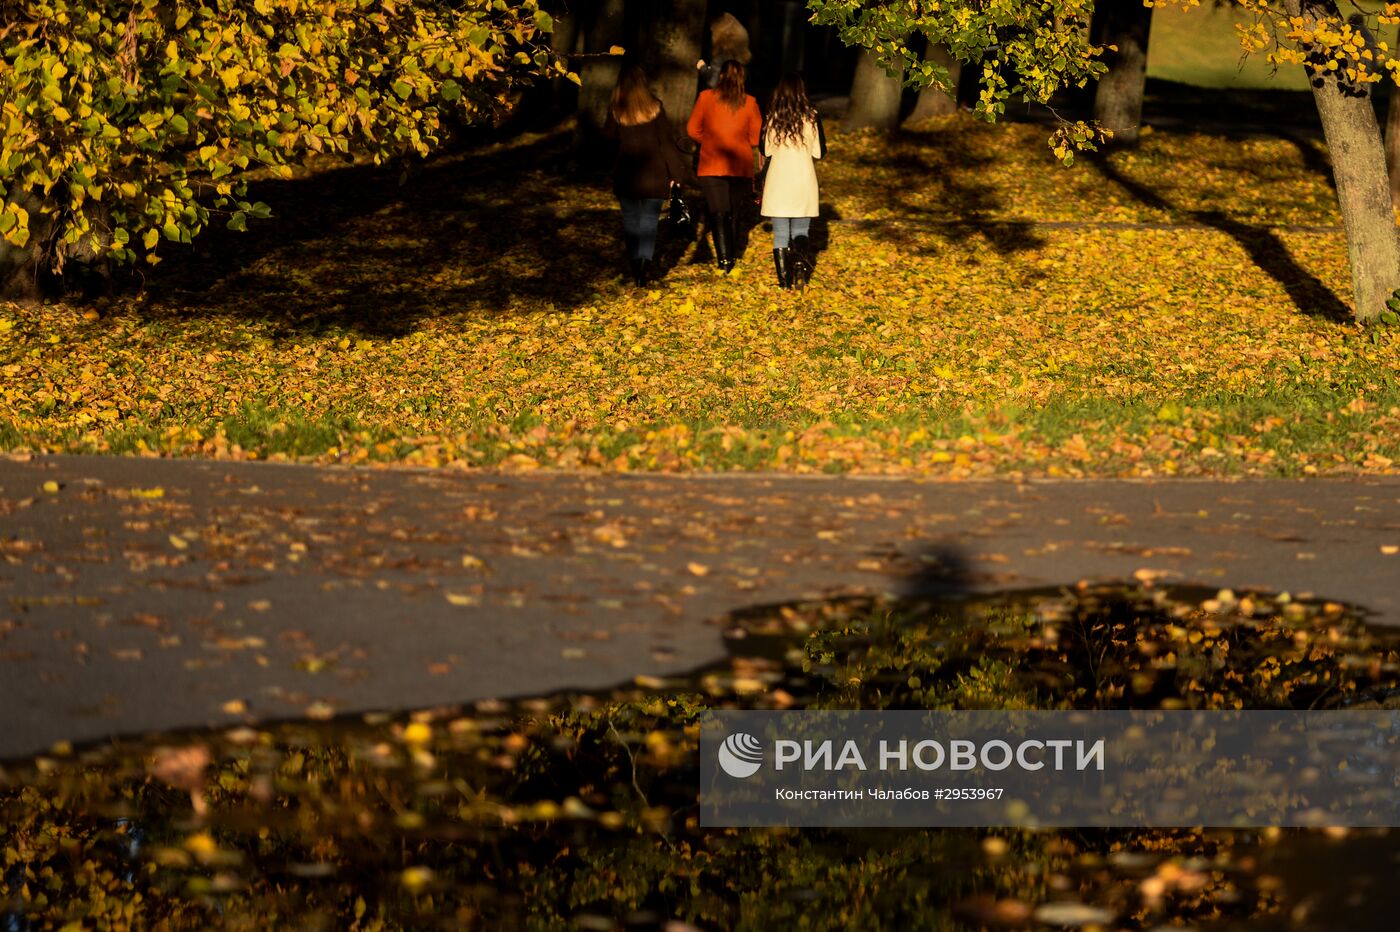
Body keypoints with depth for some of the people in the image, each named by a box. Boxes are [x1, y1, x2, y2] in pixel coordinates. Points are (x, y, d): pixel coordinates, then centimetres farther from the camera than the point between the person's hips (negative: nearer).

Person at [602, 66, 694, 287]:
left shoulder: (616, 110, -3)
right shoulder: (655, 107, -5)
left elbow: (608, 135, 14)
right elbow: (668, 142, -5)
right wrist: (679, 173, -1)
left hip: (626, 176, 1)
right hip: (654, 176, -1)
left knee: (630, 220, 13)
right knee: (649, 219, 0)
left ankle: (635, 264, 14)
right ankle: (645, 259, -22)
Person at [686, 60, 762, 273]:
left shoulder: (706, 97, -3)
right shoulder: (749, 103, -1)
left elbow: (693, 129, 4)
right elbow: (756, 138, 2)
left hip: (711, 167, -1)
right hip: (741, 167, 1)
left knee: (718, 213, 1)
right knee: (732, 212, 15)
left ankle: (724, 258, -8)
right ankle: (731, 254, 16)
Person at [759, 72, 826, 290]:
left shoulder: (772, 117, -4)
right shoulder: (811, 116, -4)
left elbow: (765, 151, 2)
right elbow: (820, 151, 0)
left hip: (777, 181, 0)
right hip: (804, 181, 0)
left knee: (780, 234, 8)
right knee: (801, 231, 10)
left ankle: (784, 280, 6)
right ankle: (801, 260, -18)